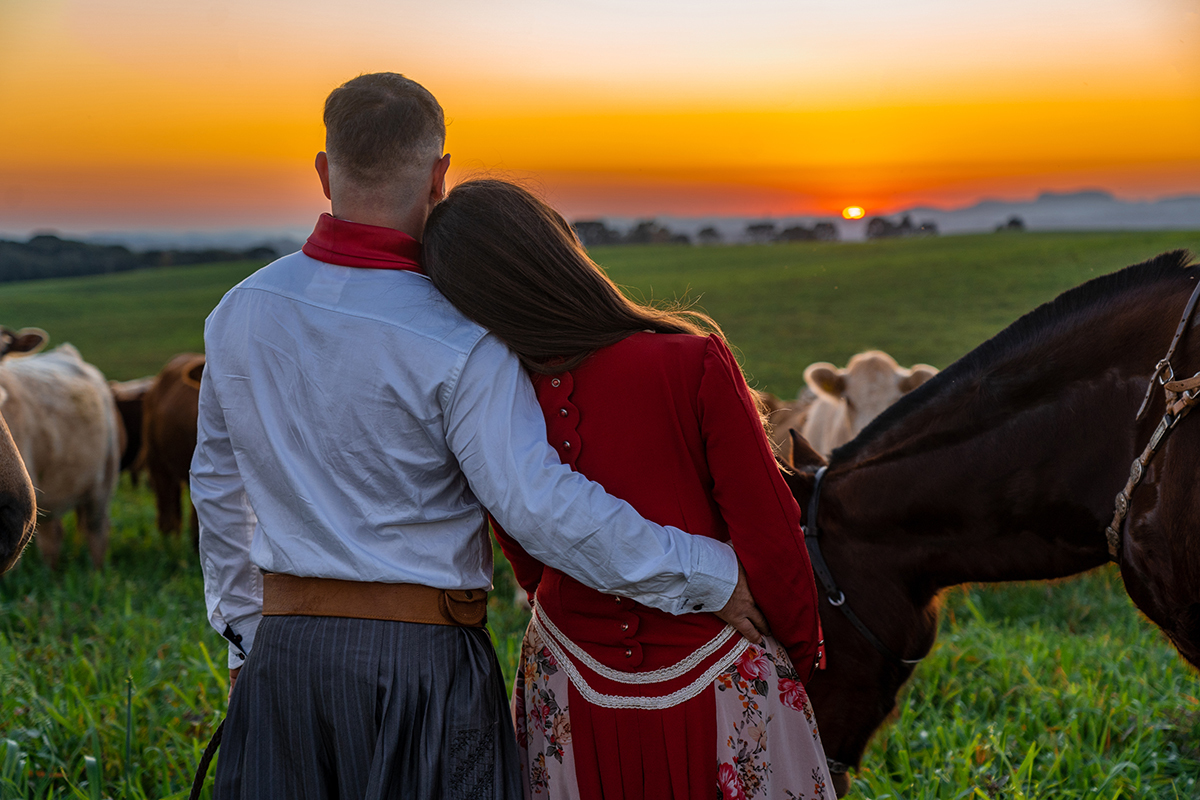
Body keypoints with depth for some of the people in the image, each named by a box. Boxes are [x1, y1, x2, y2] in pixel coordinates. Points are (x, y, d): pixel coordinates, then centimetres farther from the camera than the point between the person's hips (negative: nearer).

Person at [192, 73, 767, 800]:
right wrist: (712, 575, -13)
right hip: (424, 657, -4)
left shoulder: (239, 313, 2)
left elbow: (220, 492, 11)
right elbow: (543, 506, -21)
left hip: (289, 651, 5)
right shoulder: (460, 343, -16)